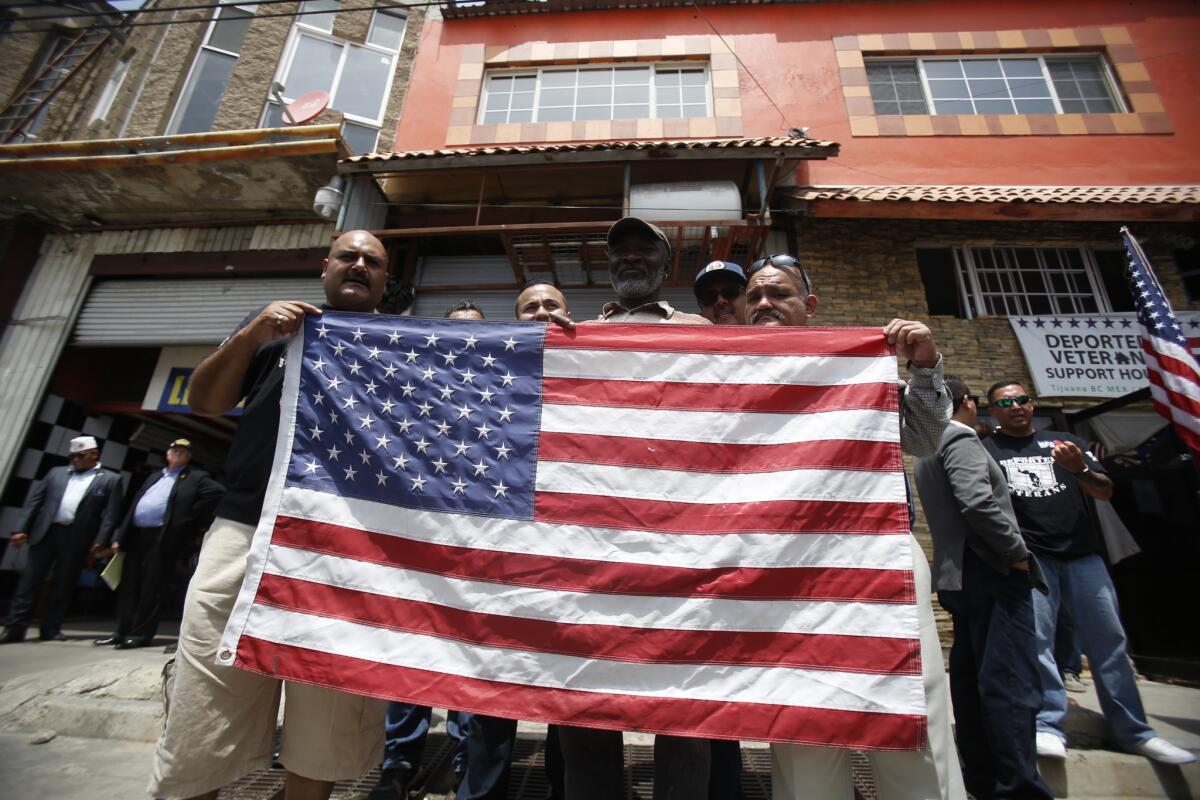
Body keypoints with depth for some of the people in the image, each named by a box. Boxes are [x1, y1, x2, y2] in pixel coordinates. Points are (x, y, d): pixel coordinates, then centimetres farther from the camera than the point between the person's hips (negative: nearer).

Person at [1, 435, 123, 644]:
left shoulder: (110, 479, 3)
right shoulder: (56, 473, 14)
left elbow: (111, 515, -3)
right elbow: (34, 500, 10)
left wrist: (99, 541, -12)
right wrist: (21, 528, -1)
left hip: (77, 539, -2)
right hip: (46, 533, 3)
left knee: (63, 586, 5)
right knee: (29, 580, 4)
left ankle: (51, 629, 16)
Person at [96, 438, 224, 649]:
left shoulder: (196, 478, 3)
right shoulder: (155, 477, 23)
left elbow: (219, 491, -12)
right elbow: (135, 505, 20)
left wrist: (193, 516, -10)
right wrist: (120, 536, 12)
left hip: (162, 538, -6)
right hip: (136, 535, 7)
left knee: (152, 587, -4)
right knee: (129, 585, 10)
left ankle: (141, 633, 3)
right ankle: (123, 631, 18)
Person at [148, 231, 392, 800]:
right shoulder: (275, 325, 17)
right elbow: (203, 403, 14)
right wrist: (248, 337, -3)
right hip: (245, 532, 1)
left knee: (324, 739, 8)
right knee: (198, 738, 3)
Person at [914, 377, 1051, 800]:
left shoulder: (929, 449, 19)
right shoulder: (961, 439, -11)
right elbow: (979, 502, -23)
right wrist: (1018, 553, -12)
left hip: (958, 575, 9)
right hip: (991, 572, -9)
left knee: (971, 678, 13)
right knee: (1012, 683, -7)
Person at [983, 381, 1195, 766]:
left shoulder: (1067, 442, 16)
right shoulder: (986, 450, 4)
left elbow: (1105, 492, 12)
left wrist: (1079, 469, -7)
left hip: (1082, 554, 4)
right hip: (1028, 557, -4)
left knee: (1108, 641, 8)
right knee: (1036, 639, -8)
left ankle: (1134, 732, 20)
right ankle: (1047, 727, -2)